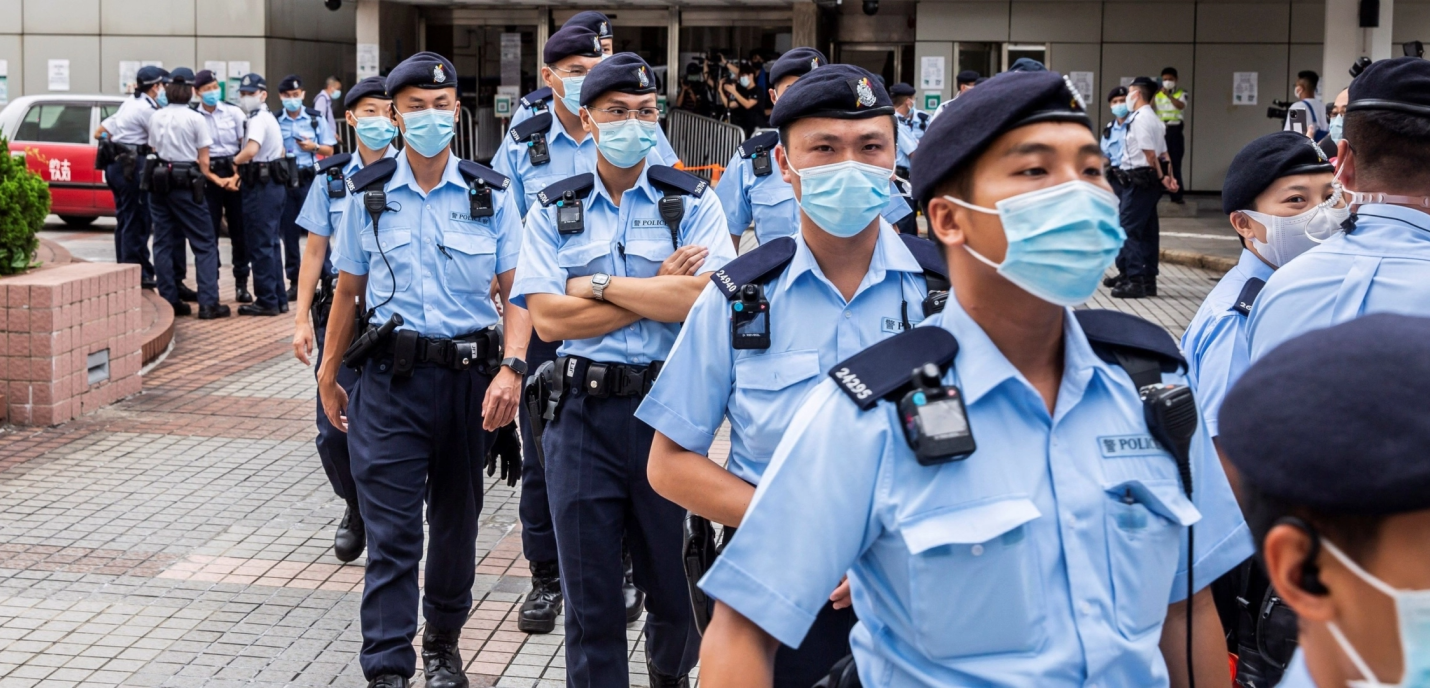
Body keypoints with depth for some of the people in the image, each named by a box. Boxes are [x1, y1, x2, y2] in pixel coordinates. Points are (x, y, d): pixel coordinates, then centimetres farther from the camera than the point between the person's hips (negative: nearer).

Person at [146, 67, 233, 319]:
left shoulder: (155, 118, 8)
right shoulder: (195, 119, -6)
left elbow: (155, 150, 9)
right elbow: (203, 162, -5)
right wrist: (218, 180, 10)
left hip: (159, 182, 5)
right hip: (186, 184, -5)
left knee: (163, 243, 8)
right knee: (205, 244, 2)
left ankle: (168, 301, 7)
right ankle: (208, 303, -4)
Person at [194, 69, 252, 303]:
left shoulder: (233, 112, 4)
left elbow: (246, 145, 1)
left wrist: (240, 172, -10)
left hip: (234, 172, 1)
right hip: (207, 175, -1)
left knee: (239, 230, 3)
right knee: (209, 232, 0)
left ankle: (241, 283, 12)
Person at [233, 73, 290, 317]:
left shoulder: (258, 119, -13)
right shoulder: (269, 117, 18)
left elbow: (251, 150, -30)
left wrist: (233, 161, -13)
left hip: (260, 187, -10)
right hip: (272, 184, 10)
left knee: (260, 245, -6)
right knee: (271, 244, 13)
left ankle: (266, 301, -3)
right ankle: (278, 299, 17)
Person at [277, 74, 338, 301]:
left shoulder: (315, 119, 5)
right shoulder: (275, 121, 6)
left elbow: (329, 150, 9)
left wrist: (314, 147, -8)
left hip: (310, 179, -2)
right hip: (284, 180, 2)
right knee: (289, 231, 5)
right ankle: (294, 281, 12)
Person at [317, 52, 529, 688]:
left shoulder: (491, 194, 2)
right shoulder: (367, 195, 4)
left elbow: (515, 292, -1)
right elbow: (348, 292, 11)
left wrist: (511, 367, -15)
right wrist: (328, 377, 12)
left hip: (470, 378, 1)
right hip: (392, 378, -1)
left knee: (457, 521, 14)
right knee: (391, 532, -5)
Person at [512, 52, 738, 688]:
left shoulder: (692, 202, 2)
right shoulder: (552, 213, 6)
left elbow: (706, 300, -14)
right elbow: (548, 319, -6)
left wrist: (601, 285, -10)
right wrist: (657, 291, -8)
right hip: (583, 413, 1)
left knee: (673, 581, 13)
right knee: (590, 594, 6)